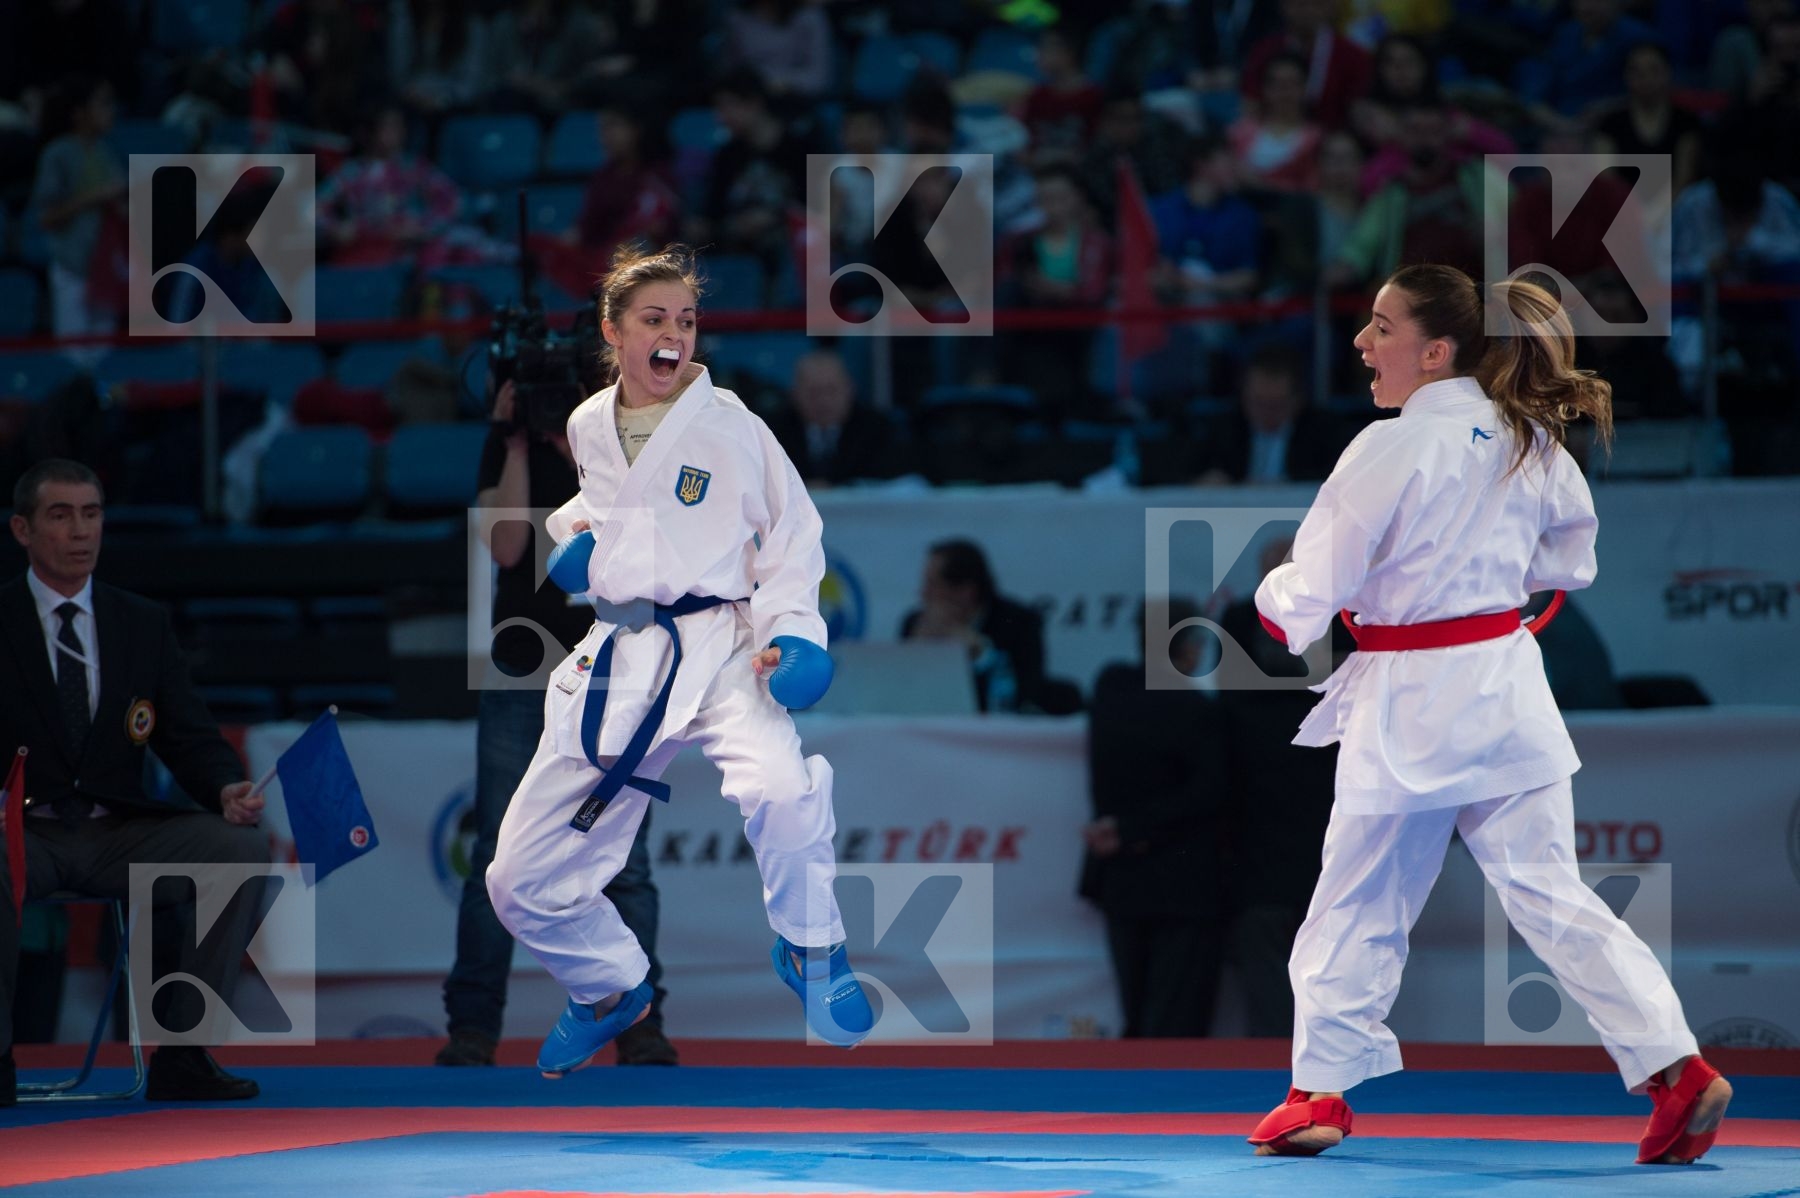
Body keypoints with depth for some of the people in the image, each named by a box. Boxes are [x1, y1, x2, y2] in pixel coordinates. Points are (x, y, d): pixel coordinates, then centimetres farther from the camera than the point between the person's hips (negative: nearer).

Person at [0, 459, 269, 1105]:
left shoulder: (144, 625, 14)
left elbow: (190, 737, 9)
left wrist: (228, 790, -14)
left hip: (118, 834, 4)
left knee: (243, 845, -21)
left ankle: (180, 1056, -19)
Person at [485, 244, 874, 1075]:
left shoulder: (730, 427, -6)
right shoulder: (587, 428, 8)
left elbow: (792, 538, 1)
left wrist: (793, 634, -13)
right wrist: (578, 536, 9)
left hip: (718, 652, -5)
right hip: (615, 663, 5)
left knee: (781, 789, -37)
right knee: (521, 880, 6)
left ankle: (810, 949, -9)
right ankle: (612, 988, 37)